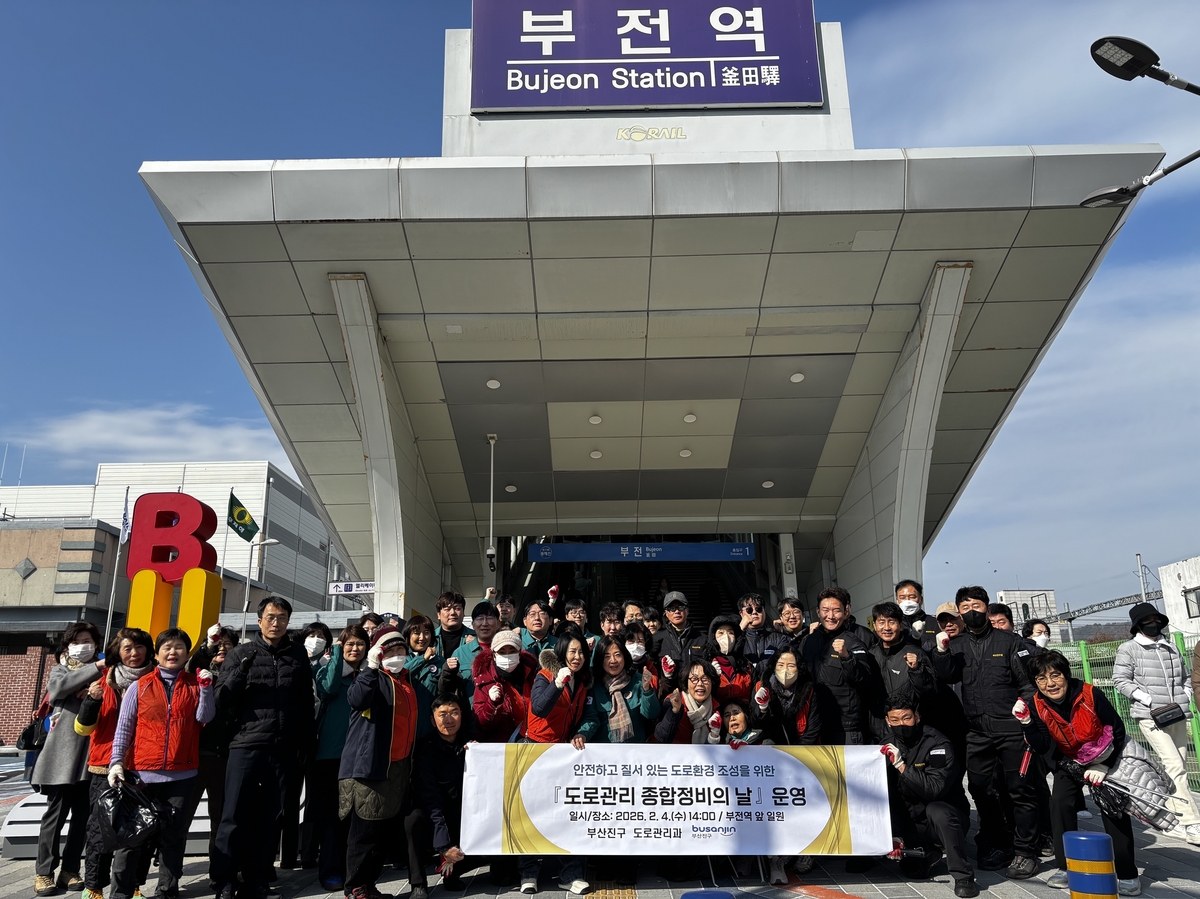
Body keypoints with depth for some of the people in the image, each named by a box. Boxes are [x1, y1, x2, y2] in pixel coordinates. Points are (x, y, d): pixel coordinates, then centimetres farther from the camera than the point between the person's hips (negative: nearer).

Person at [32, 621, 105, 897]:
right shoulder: (60, 670, 10)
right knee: (56, 813, -2)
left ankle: (70, 870, 14)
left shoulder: (102, 674, 15)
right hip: (63, 752, -2)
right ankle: (44, 872, 8)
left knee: (83, 815, 5)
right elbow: (59, 687, -13)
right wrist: (96, 668, -19)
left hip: (91, 753, 2)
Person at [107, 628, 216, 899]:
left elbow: (204, 718, -4)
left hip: (182, 774, 1)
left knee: (174, 835, 8)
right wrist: (117, 762, -5)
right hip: (144, 772, -1)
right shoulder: (140, 687, 4)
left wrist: (206, 688, -15)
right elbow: (124, 727, 3)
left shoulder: (195, 685, 6)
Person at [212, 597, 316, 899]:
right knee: (234, 817, -1)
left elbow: (306, 703, 9)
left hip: (284, 750, 2)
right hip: (246, 745, -2)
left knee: (271, 819, 8)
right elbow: (222, 699, -3)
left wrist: (305, 743, 6)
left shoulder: (298, 655, 8)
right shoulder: (240, 653, 4)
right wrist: (241, 670, -19)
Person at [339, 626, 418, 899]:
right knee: (366, 828, -3)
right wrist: (372, 667, -32)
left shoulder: (407, 680, 16)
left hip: (399, 766, 8)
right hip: (371, 764, -8)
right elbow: (356, 699, -30)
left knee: (386, 829, 14)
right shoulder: (373, 678, -7)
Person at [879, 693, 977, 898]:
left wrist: (902, 766, -35)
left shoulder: (938, 744, -16)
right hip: (910, 822, 6)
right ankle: (925, 854, 8)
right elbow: (886, 795, -2)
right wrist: (892, 836, -11)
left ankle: (963, 877, -24)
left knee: (937, 810, -37)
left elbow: (935, 789, -30)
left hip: (945, 818, -6)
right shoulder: (889, 746, 0)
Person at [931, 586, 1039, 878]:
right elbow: (948, 676, -1)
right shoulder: (957, 645, 13)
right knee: (981, 789, 9)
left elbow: (1028, 679, 0)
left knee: (1020, 789, 0)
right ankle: (997, 844, 25)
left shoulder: (1009, 640, 5)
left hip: (1011, 728, -3)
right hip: (976, 731, 4)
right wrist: (941, 651, -17)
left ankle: (1024, 852, 10)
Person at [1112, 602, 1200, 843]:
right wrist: (1149, 700, -14)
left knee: (1180, 768, 11)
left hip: (1177, 715, 6)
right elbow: (1120, 680, -7)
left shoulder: (1171, 648, 13)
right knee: (1174, 765, -16)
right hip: (1151, 716, -6)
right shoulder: (1128, 649, -3)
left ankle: (1178, 815, 25)